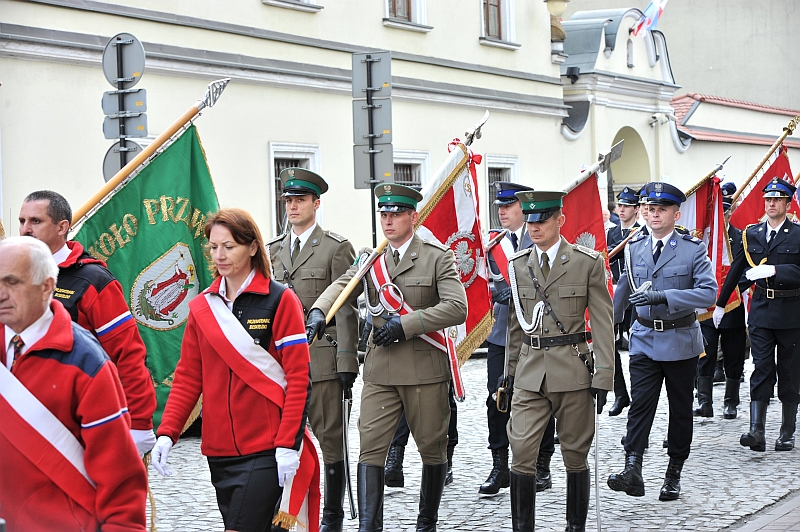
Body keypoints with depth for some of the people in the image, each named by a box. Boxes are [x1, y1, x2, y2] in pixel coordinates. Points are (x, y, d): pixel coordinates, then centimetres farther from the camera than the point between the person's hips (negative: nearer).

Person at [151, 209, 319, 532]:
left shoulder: (280, 301, -4)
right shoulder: (201, 307, 9)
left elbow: (299, 379, -7)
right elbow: (187, 378, 10)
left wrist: (288, 445, -14)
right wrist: (166, 434, -3)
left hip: (266, 450, -5)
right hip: (218, 450, 5)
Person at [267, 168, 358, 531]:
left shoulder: (336, 248, 0)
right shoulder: (272, 250, 14)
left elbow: (346, 310, -5)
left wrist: (347, 363, -10)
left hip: (322, 359, -4)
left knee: (331, 440, 2)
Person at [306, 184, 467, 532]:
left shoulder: (438, 257, -2)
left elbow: (457, 308, -12)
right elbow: (341, 285, -3)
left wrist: (405, 324, -18)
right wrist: (318, 311, -25)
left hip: (425, 369, -3)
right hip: (379, 369, 3)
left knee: (432, 449, 9)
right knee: (371, 448, -6)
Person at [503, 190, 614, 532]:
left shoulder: (588, 262, -2)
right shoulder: (518, 265, 9)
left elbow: (603, 322, -4)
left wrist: (603, 376, -8)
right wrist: (512, 369, 15)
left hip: (573, 371, -3)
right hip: (530, 372, 3)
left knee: (575, 455, 6)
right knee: (521, 454, -5)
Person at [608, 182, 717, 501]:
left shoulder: (693, 249, -6)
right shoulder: (635, 247, 6)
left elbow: (709, 292, -18)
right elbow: (624, 288, 20)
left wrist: (663, 296, -27)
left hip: (681, 341, -2)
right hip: (644, 340, 2)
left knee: (680, 408, 8)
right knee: (640, 404, -11)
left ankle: (674, 474, 20)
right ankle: (632, 470, -19)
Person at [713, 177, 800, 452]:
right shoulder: (751, 234, 8)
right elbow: (736, 269, 16)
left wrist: (774, 270, -26)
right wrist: (720, 303, 21)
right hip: (760, 311, 2)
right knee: (761, 370, -5)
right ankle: (757, 431, -12)